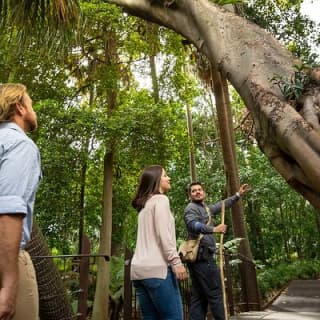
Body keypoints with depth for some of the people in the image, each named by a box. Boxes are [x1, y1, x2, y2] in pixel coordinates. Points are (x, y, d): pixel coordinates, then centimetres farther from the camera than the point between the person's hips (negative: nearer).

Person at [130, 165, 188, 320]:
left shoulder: (144, 204, 23)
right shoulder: (160, 199, -1)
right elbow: (163, 234, -12)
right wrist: (176, 262, -14)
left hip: (139, 268, 8)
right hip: (156, 267, -8)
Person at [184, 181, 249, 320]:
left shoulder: (206, 208, 22)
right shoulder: (191, 207, -7)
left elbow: (222, 205, 34)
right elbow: (192, 224, -27)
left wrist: (238, 195, 38)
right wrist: (214, 229, -38)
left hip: (200, 257, 10)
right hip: (202, 256, -10)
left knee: (198, 296, 8)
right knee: (215, 293, -5)